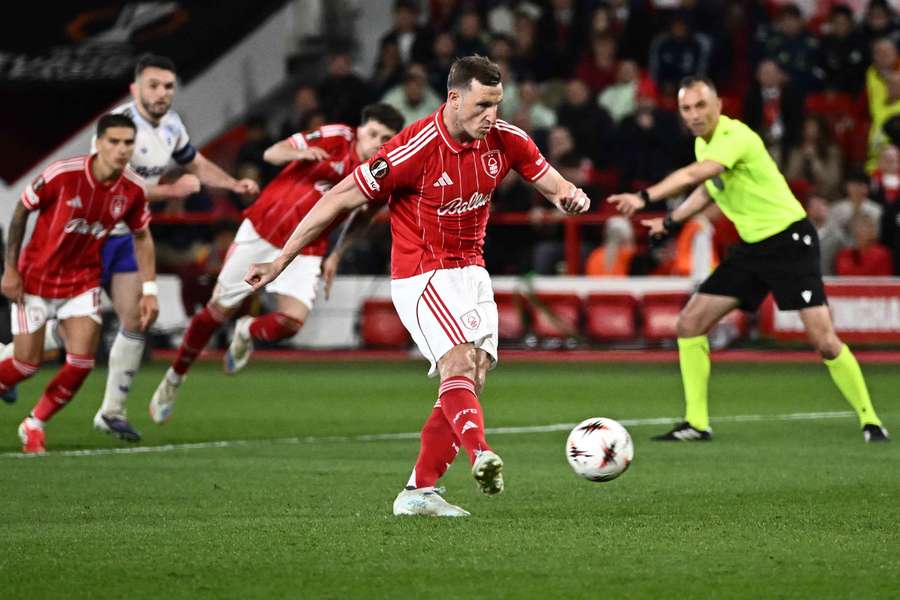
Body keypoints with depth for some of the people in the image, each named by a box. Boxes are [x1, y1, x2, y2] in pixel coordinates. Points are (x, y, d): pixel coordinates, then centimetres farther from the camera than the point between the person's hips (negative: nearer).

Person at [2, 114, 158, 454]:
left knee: (82, 363, -10)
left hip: (83, 282, 3)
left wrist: (149, 291, 0)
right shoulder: (62, 174, -24)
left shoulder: (133, 189, -12)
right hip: (35, 279, -3)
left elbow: (142, 237, 6)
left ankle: (34, 425, 13)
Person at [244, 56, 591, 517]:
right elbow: (340, 200, -16)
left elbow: (551, 184, 10)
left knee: (472, 381, 0)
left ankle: (418, 491, 4)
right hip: (421, 276, -6)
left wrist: (569, 196, -18)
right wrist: (281, 261, -14)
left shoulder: (505, 140, -5)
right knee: (458, 363, -27)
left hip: (471, 271, 6)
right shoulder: (416, 149, -22)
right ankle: (480, 454, -47)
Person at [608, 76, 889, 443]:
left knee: (823, 339, -15)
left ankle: (869, 420, 2)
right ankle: (696, 424, 6)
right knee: (689, 322, 1)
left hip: (790, 241, -9)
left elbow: (692, 176, -39)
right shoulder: (703, 143, 6)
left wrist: (644, 198, -49)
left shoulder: (735, 137, -22)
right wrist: (671, 221, 30)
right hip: (752, 247, 9)